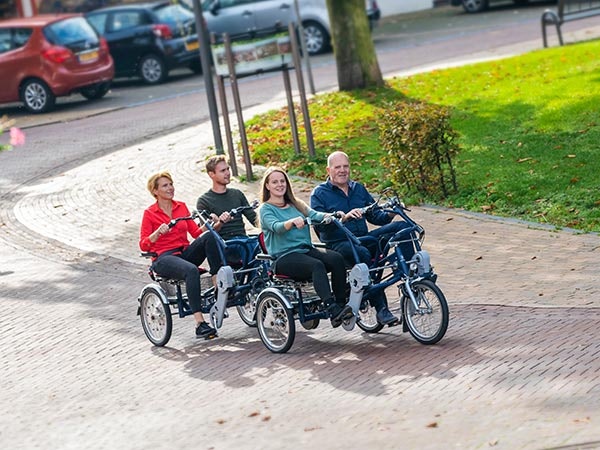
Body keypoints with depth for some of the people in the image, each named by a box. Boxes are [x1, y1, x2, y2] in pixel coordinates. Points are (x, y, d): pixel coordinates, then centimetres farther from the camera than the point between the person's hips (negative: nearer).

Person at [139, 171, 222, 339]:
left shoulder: (181, 207, 16)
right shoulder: (150, 213, 3)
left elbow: (196, 232, 12)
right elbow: (143, 245, -3)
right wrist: (158, 232, -20)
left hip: (185, 253, 5)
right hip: (164, 258, -5)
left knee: (209, 236, -25)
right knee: (191, 270, -38)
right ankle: (200, 324, -42)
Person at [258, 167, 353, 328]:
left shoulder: (296, 205, 22)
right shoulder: (266, 209, 5)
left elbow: (314, 214, 3)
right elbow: (276, 227, -16)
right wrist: (293, 222, -38)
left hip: (307, 250, 6)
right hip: (284, 257, -6)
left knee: (337, 258, -23)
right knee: (317, 265, -34)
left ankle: (341, 304, -24)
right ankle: (333, 311, -45)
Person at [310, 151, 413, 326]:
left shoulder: (358, 188, 19)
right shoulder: (319, 193, 2)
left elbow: (374, 215, 17)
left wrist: (389, 214, -5)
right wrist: (344, 217, -28)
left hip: (362, 238, 5)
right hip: (338, 243, -5)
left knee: (401, 226, -15)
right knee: (363, 253, -39)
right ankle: (381, 309, -36)